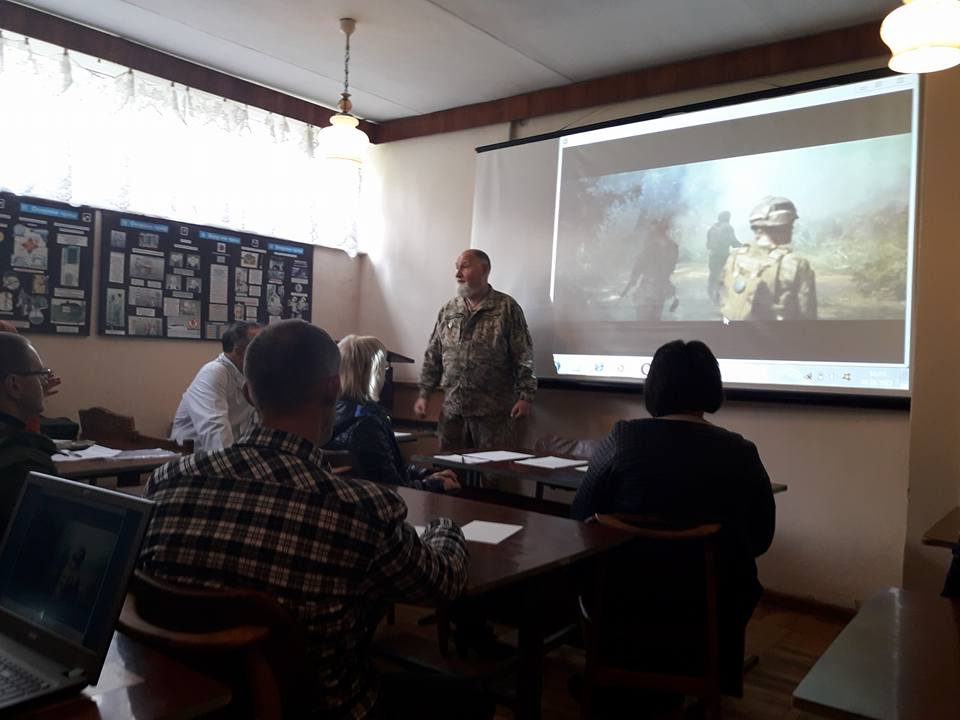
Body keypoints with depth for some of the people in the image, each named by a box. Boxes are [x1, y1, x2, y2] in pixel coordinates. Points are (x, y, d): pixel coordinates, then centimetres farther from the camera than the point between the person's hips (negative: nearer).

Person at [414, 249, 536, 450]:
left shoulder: (506, 308, -2)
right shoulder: (448, 310, 11)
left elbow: (523, 356, -4)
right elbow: (433, 356, 15)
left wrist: (525, 396, -10)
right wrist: (423, 394, 10)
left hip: (494, 410, -4)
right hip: (452, 409, 4)